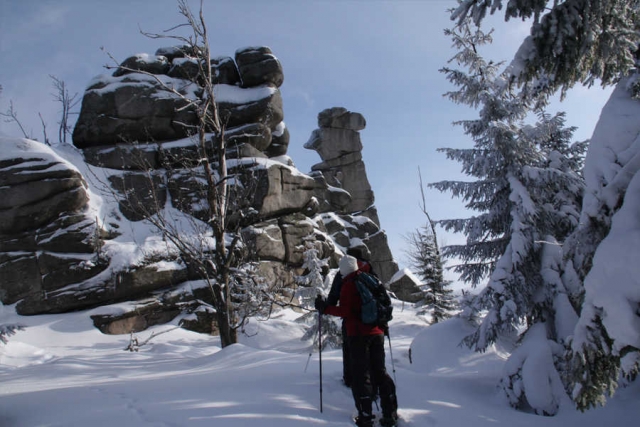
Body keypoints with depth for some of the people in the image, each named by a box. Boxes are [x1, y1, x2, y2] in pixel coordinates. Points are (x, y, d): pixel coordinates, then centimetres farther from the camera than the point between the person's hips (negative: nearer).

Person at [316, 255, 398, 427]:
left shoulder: (348, 284, -7)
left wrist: (325, 308, -8)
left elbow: (345, 311, -15)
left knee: (360, 375, 0)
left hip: (359, 335, -6)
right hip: (377, 333, 6)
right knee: (380, 371, 13)